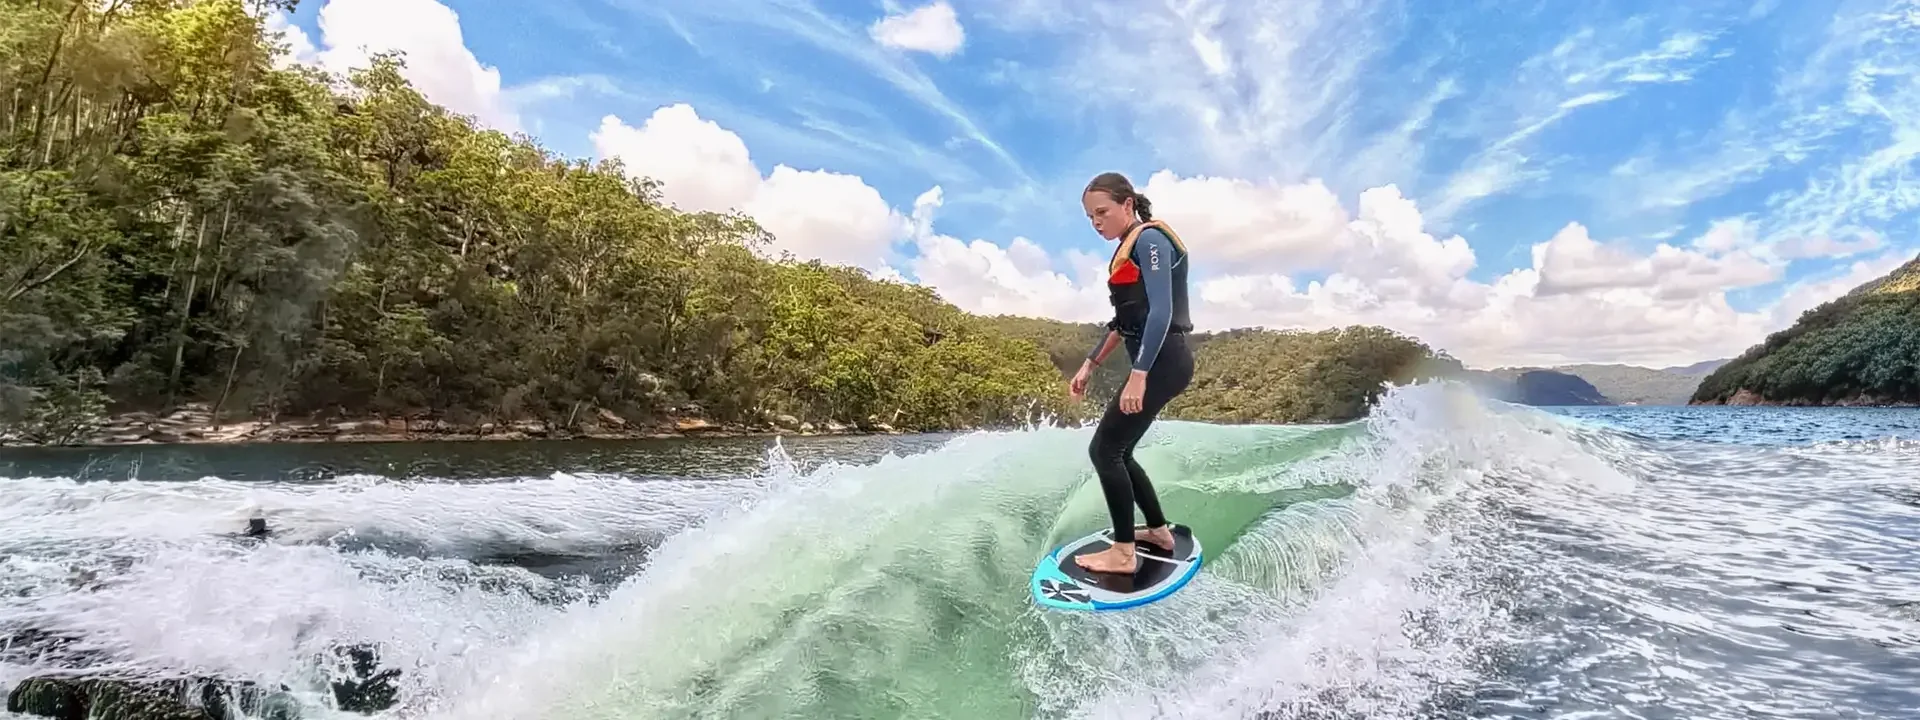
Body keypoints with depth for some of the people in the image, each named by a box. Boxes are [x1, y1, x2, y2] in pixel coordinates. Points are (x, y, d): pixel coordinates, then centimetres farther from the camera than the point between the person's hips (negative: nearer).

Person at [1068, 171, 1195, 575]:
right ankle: (1159, 531, 24)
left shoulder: (1149, 239, -10)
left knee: (1104, 450, -8)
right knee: (1118, 452, 13)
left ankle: (1123, 553, -3)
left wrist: (1138, 375, -26)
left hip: (1162, 361, -10)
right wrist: (1090, 364, 21)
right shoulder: (1131, 248, 18)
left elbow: (1161, 311, -21)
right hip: (1158, 361, 10)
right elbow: (1126, 319, 22)